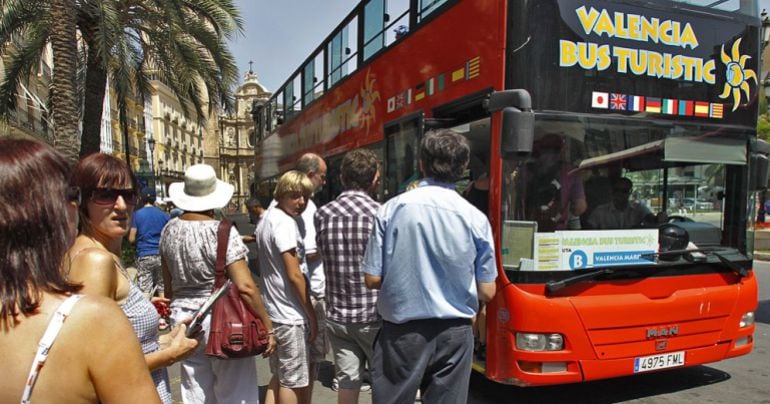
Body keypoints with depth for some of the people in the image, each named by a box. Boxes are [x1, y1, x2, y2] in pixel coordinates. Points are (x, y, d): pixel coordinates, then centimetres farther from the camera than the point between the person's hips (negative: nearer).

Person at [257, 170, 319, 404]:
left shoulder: (267, 219, 12)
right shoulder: (285, 222, -18)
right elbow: (294, 275, -20)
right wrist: (312, 315, -11)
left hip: (272, 310, 9)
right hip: (291, 314, -9)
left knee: (279, 376, 18)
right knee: (293, 381, 4)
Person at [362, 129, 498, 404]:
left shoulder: (391, 209, -9)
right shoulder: (476, 218, -6)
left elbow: (372, 280, -5)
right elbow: (487, 292, -1)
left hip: (402, 330, -1)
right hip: (454, 334, 1)